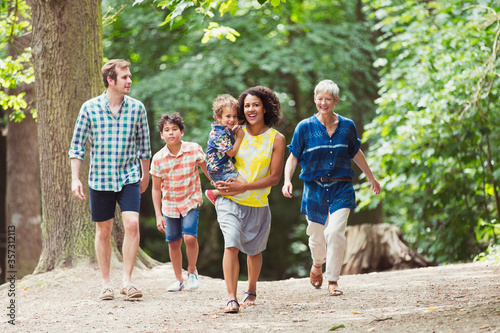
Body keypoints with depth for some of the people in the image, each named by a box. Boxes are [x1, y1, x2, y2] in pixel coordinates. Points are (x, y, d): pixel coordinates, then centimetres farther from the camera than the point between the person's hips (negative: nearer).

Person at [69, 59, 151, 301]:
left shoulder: (137, 108, 0)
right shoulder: (90, 108, -4)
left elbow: (143, 144, 12)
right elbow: (77, 145, 1)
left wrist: (145, 175, 18)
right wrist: (75, 179, -5)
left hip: (129, 178, 1)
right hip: (99, 178, -1)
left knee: (132, 224, -15)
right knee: (103, 231, 6)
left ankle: (127, 281, -9)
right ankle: (106, 284, 18)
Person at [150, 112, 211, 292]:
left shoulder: (194, 149, -13)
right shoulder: (158, 158, -9)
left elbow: (207, 171, 1)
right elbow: (156, 189, -2)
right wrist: (158, 215, -4)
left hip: (191, 201, -2)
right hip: (169, 205, 2)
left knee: (190, 237, -18)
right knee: (173, 242, 7)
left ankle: (192, 271, 7)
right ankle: (178, 279, 25)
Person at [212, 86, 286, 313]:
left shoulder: (276, 139, -5)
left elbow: (274, 177, -10)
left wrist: (243, 187, -19)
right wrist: (220, 183, -8)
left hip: (258, 204, 1)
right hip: (230, 201, 0)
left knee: (254, 250, 17)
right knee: (231, 245, -20)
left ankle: (251, 290, 43)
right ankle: (231, 298, -24)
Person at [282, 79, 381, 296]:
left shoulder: (347, 126, 1)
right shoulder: (305, 127, -3)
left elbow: (356, 153, 17)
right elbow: (293, 157, 0)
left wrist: (371, 178, 27)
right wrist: (287, 181, -17)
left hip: (341, 189, 0)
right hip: (314, 189, 0)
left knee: (335, 233, -17)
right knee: (317, 236, 9)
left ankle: (333, 280, -3)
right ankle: (317, 265, 44)